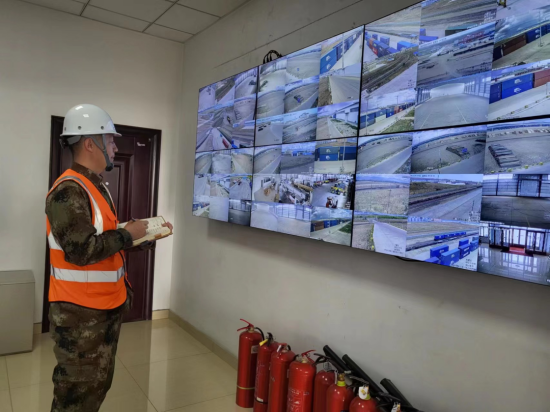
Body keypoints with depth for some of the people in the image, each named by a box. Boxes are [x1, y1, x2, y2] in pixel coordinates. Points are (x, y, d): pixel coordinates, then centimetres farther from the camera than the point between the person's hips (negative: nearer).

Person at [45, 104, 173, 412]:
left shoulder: (97, 187, 12)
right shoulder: (69, 191, -21)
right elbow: (82, 249, -29)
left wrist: (149, 234, 7)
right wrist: (128, 233, -18)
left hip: (107, 306, 10)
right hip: (80, 312, -9)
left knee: (99, 384, 22)